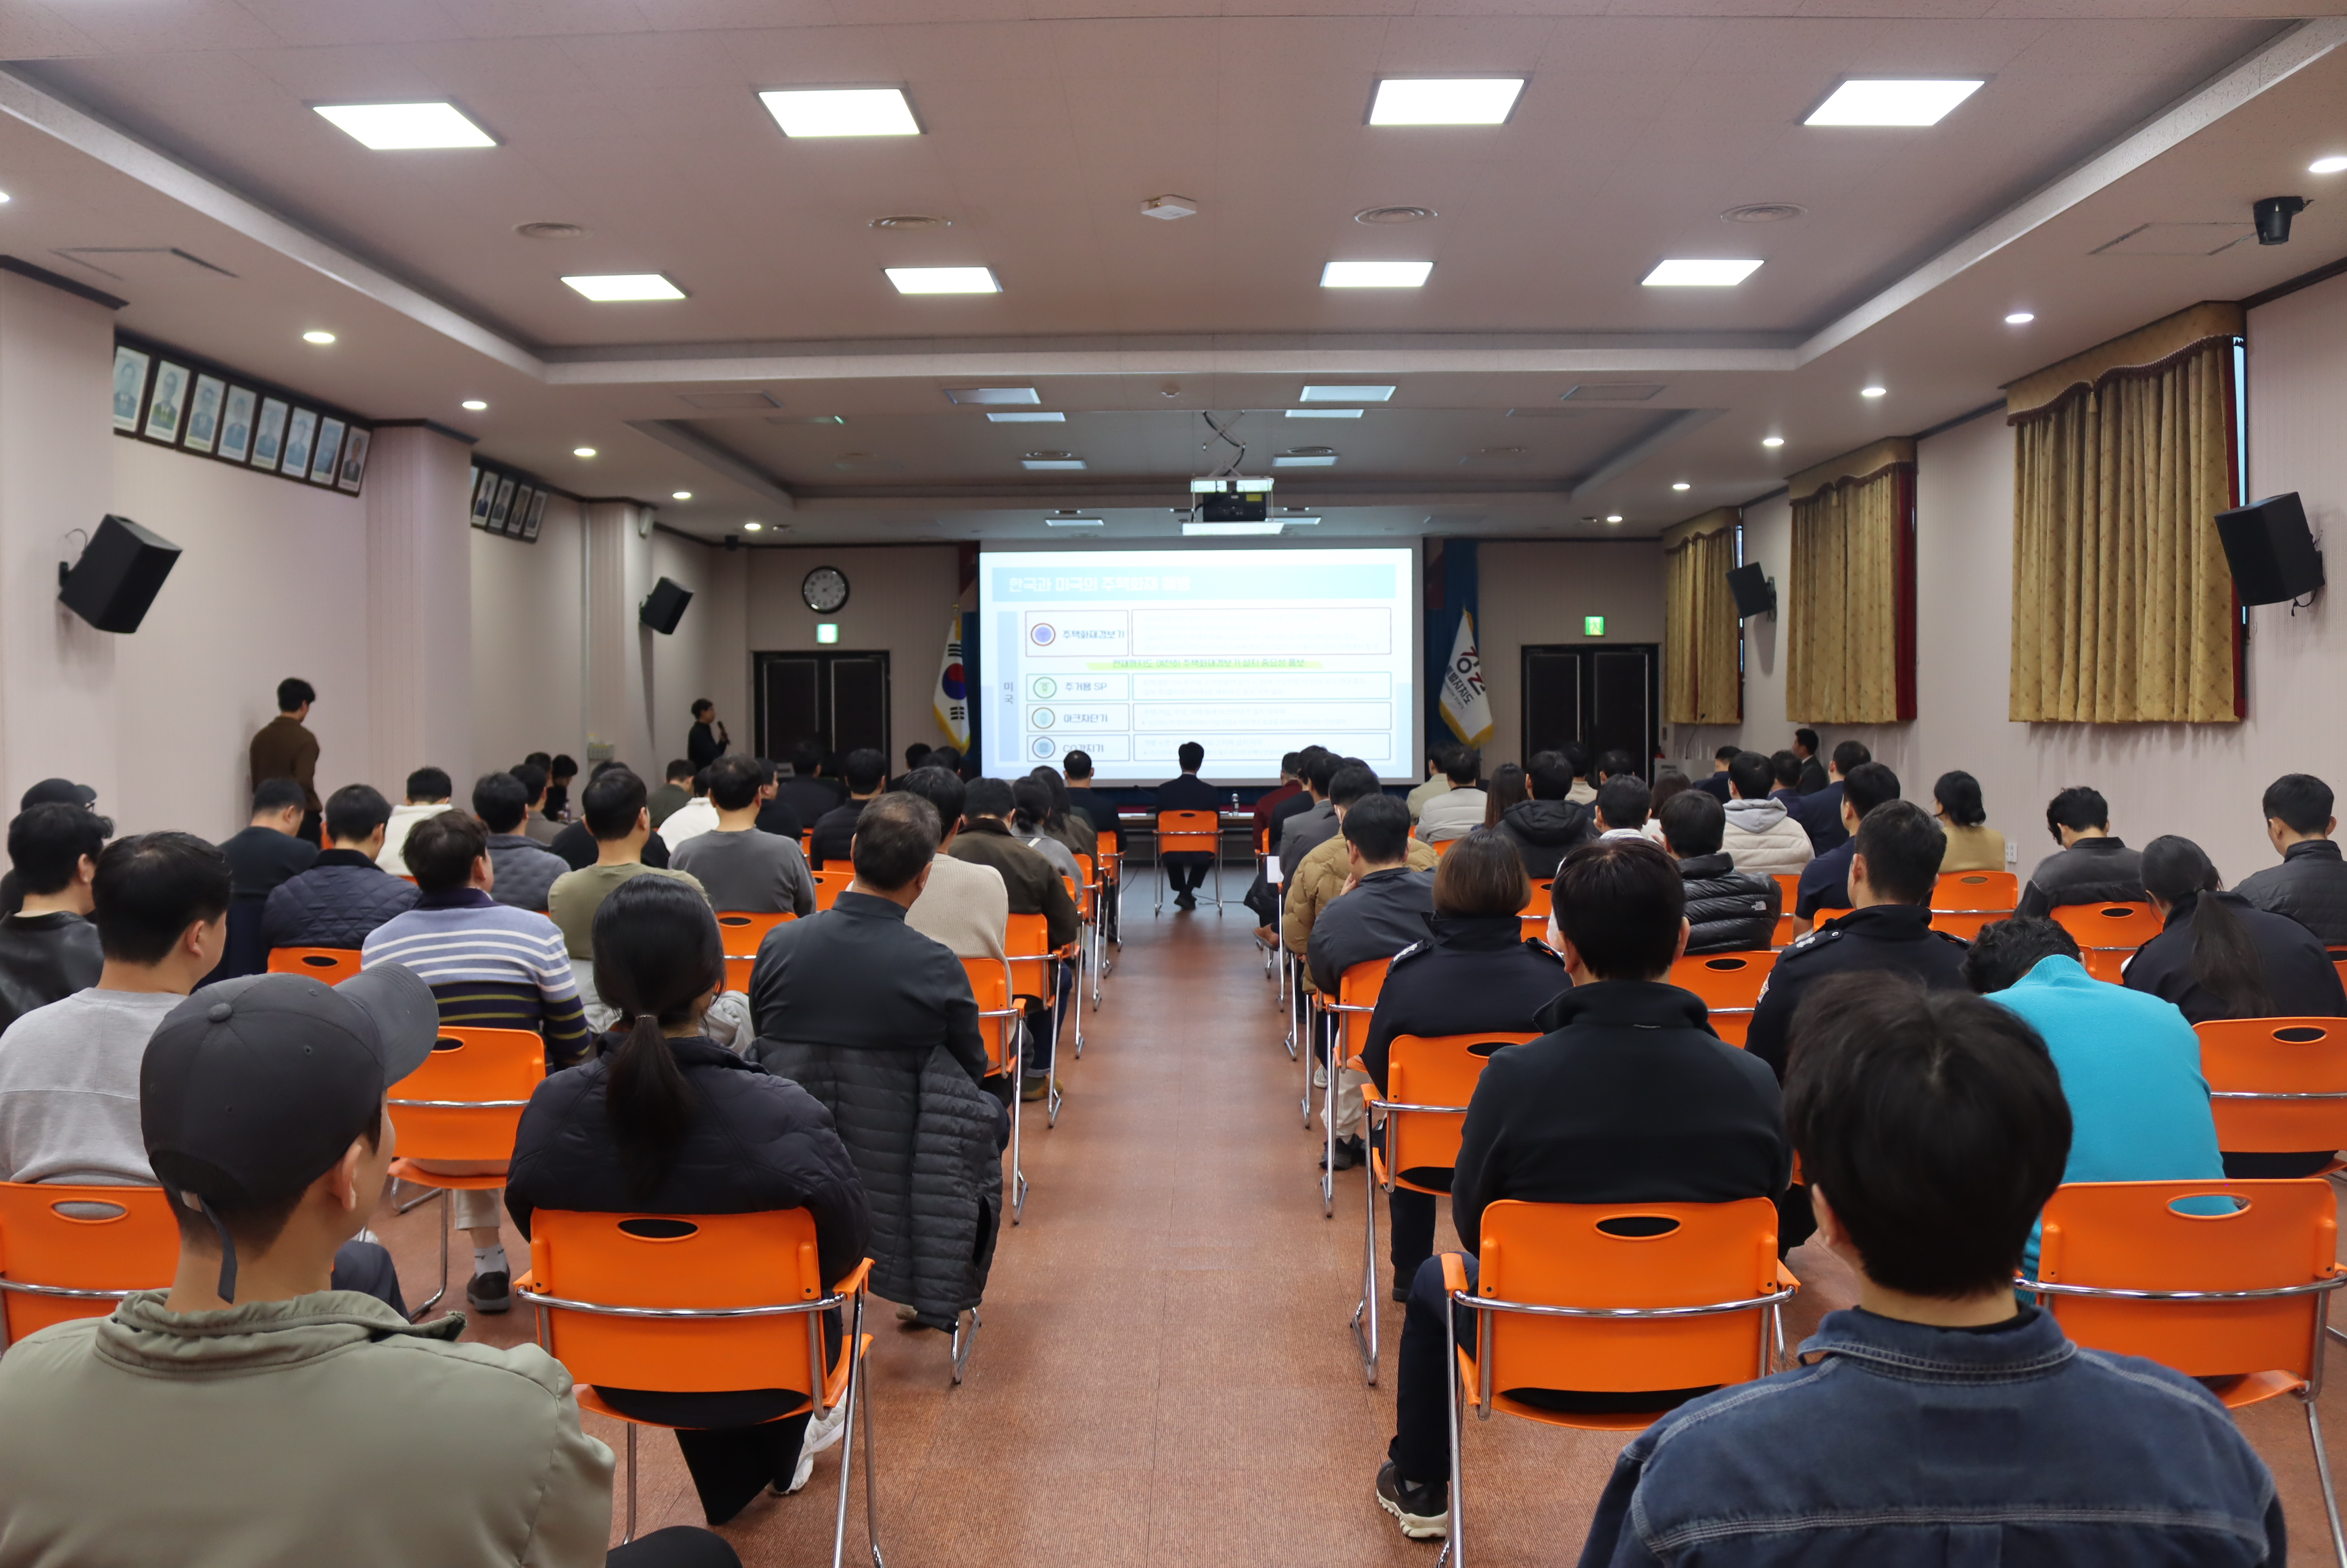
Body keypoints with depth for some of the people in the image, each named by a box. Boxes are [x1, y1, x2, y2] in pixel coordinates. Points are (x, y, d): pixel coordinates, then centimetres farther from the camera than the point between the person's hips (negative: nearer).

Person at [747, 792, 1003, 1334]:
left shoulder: (779, 944, -10)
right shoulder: (937, 968, -19)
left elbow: (761, 1041, 7)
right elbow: (972, 1070, -3)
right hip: (893, 1180, -4)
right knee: (989, 1114, 25)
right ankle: (945, 1299, 39)